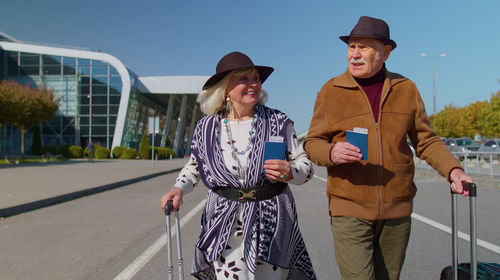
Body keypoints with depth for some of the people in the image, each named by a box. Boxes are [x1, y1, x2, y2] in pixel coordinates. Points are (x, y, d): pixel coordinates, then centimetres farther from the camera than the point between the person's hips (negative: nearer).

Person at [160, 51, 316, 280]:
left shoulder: (278, 122, -2)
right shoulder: (207, 128, 1)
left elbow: (305, 164, 3)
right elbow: (194, 166, 16)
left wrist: (289, 173, -17)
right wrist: (179, 188, 0)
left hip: (271, 223, 0)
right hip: (224, 227, 1)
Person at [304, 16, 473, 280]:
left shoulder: (406, 89, 6)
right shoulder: (330, 91, -1)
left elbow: (426, 141, 10)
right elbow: (313, 143, 0)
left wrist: (453, 170, -6)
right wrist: (331, 153, -22)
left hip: (397, 210, 3)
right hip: (349, 210, -2)